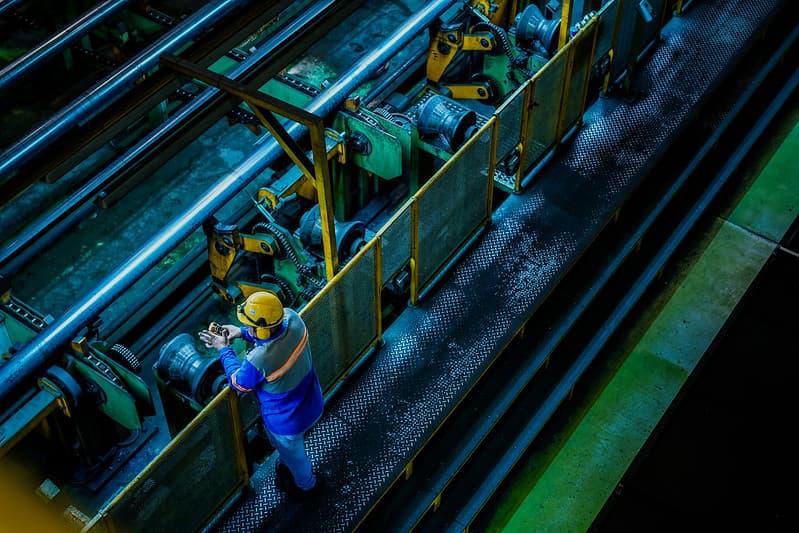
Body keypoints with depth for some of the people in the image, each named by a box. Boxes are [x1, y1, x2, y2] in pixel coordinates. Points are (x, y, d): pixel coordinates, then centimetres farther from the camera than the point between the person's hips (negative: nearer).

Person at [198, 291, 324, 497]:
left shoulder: (259, 360, -42)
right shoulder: (291, 318, -25)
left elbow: (239, 382, -16)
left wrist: (224, 349, -6)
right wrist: (241, 332, -2)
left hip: (289, 421, -6)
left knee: (292, 453, 30)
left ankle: (304, 484, 61)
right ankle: (286, 463, 69)